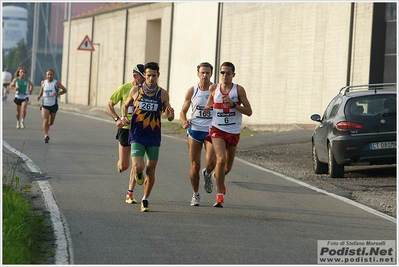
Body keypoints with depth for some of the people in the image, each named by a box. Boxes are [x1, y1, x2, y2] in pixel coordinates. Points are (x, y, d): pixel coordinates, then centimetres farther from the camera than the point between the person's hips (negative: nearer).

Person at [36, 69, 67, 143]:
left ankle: (47, 127, 47)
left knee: (51, 122, 13)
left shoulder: (56, 83, -6)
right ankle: (46, 135, -21)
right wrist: (39, 95, 2)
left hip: (54, 105, 0)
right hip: (45, 104, 0)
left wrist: (58, 94, -19)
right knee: (45, 120, -18)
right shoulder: (43, 82, 2)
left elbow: (64, 90, -2)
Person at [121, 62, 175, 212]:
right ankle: (138, 174, 21)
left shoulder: (163, 94, 0)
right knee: (138, 167, -18)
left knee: (151, 170, 4)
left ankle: (145, 200, 23)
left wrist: (170, 114, -18)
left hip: (154, 137, 1)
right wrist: (123, 117, -3)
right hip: (137, 136, -1)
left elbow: (169, 117, 6)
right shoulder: (135, 91, -1)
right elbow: (126, 105, 16)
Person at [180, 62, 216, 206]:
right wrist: (184, 122, -11)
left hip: (211, 131, -1)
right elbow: (183, 111, 10)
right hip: (194, 130, 1)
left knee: (210, 162, -20)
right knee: (195, 166, 2)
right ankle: (195, 194, 19)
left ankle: (207, 174, 16)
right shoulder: (192, 91, 4)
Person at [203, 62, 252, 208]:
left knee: (228, 166, 13)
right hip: (217, 130, -1)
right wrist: (207, 108, 0)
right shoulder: (214, 88, 1)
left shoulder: (239, 90, -4)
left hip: (233, 132, 1)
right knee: (221, 159, -22)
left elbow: (249, 111, -6)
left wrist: (233, 104, -19)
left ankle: (217, 176, 50)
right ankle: (220, 195, -14)